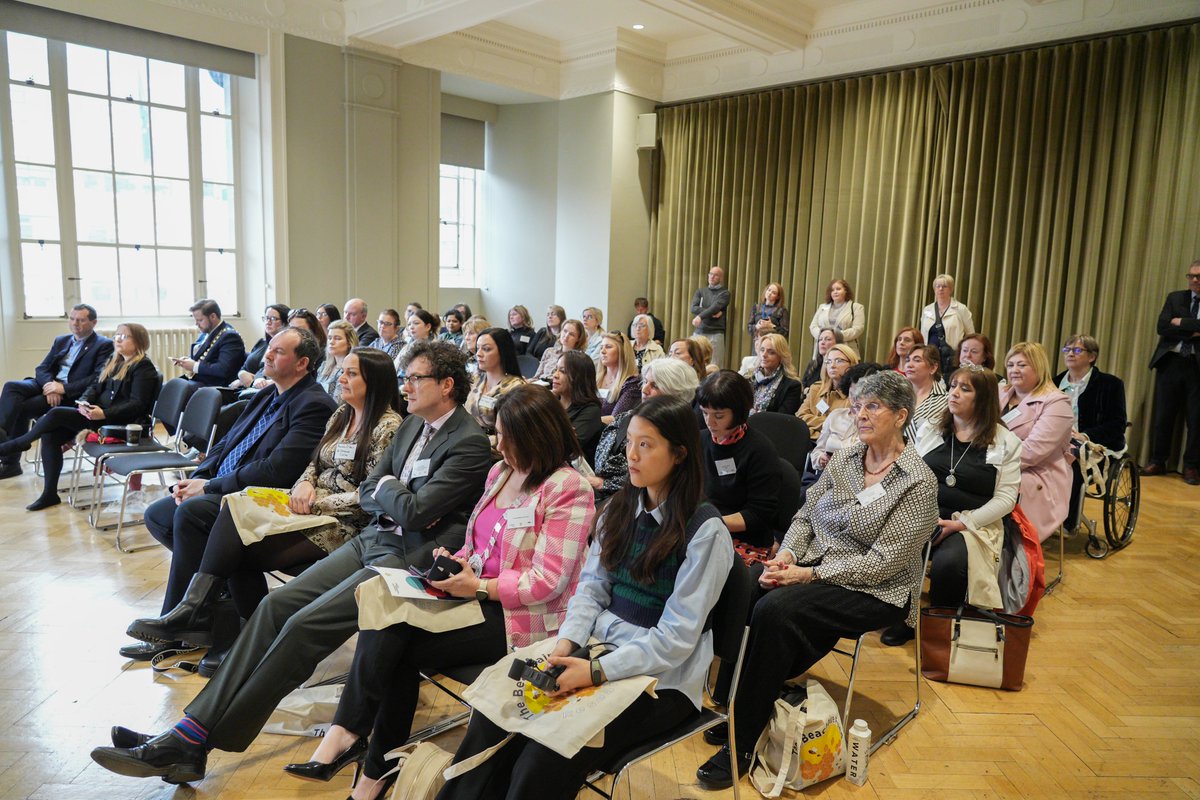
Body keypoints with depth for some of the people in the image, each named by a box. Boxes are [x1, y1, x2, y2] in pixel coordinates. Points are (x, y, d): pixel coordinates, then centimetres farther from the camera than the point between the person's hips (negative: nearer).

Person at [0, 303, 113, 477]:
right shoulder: (61, 340, 21)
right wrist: (49, 384, -11)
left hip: (74, 395, -6)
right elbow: (41, 369, 13)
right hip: (50, 385, 6)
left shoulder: (104, 345, 0)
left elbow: (99, 378, -13)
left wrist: (63, 388, -20)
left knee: (21, 408, -22)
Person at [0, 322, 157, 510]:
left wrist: (104, 414, -27)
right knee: (50, 435, -10)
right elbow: (96, 386, 16)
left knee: (56, 414, -19)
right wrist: (84, 401, -7)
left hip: (119, 421, -8)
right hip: (99, 412, 8)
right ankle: (49, 494, -5)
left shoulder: (143, 368, -9)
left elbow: (137, 405, -17)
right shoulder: (114, 361, 18)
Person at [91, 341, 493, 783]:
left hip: (410, 560, -8)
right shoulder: (411, 425, 14)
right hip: (371, 540, 9)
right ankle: (191, 732, -6)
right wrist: (398, 502, -6)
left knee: (304, 625, -19)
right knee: (275, 605, -7)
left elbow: (413, 512, -21)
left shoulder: (470, 444, -14)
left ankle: (194, 744, -9)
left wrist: (387, 486, 0)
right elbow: (366, 493, 15)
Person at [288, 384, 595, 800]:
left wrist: (478, 587, -19)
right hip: (476, 595, 8)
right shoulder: (501, 472, 12)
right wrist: (456, 560, -2)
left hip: (521, 617, -7)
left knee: (397, 645, -17)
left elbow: (547, 582, -18)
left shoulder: (568, 489, -14)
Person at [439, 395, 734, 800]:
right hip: (599, 646, 6)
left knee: (549, 756, -25)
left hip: (660, 677, -5)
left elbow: (676, 637, -16)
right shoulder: (620, 508, 7)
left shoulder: (705, 531, -14)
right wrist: (567, 641, -11)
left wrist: (597, 671, -23)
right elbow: (592, 586, 7)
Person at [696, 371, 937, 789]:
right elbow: (805, 515, 10)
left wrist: (809, 574, -20)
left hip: (874, 592, -6)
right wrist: (786, 555, -10)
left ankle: (741, 746, -20)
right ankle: (732, 705, -9)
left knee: (775, 609, -32)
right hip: (813, 567, 6)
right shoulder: (843, 459, 9)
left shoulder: (918, 482, -10)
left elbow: (884, 562, -16)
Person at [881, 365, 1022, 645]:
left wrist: (959, 524, -14)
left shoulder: (1005, 442, 4)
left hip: (973, 524, -2)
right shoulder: (929, 429, 14)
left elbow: (1005, 498, -3)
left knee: (948, 562, -34)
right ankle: (905, 619, -5)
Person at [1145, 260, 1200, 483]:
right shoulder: (1175, 298, 10)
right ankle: (1157, 461, 16)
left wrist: (1181, 323, -10)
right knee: (1163, 415, 6)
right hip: (1171, 362, 2)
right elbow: (1162, 327, -4)